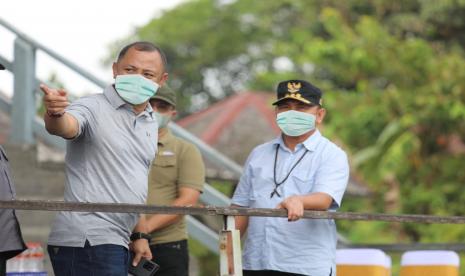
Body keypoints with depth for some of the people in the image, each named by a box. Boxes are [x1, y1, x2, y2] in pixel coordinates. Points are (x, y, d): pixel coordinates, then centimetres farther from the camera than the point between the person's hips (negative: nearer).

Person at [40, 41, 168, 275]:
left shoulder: (150, 124, 17)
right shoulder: (94, 109, -8)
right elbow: (67, 126, -31)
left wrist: (140, 235, 20)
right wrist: (55, 114, -53)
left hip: (115, 243, 9)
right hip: (87, 240, -9)